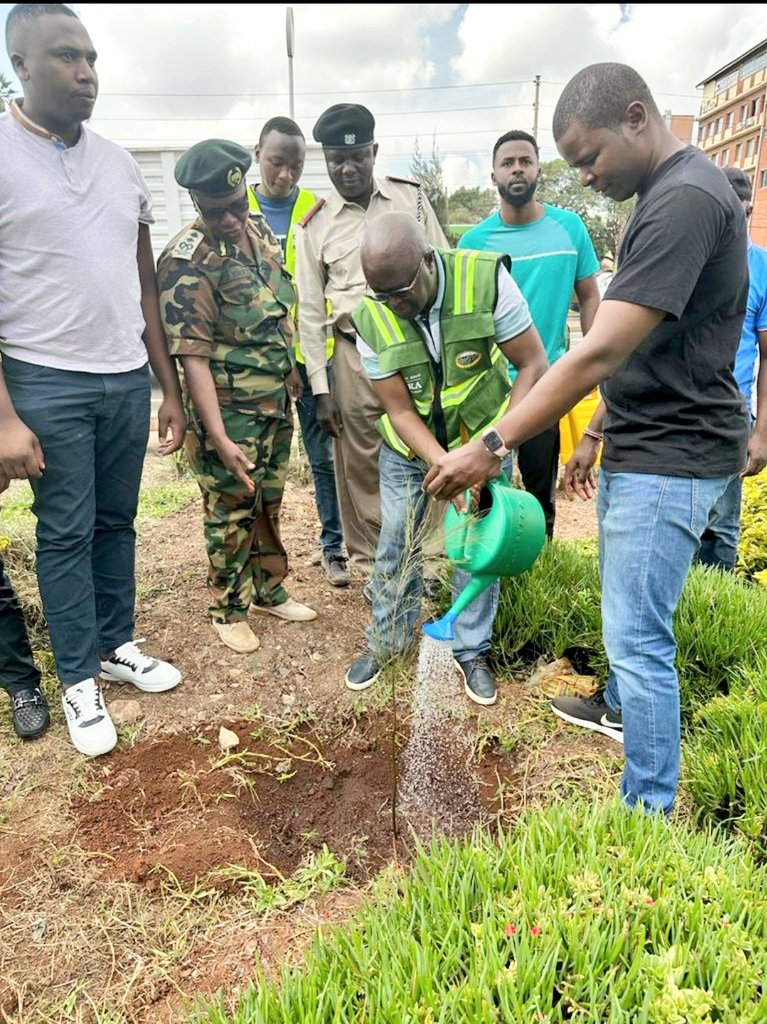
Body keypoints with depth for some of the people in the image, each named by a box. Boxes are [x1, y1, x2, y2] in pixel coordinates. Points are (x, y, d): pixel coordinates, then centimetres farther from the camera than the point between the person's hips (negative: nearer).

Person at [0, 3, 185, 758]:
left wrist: (170, 388, 10)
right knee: (66, 534, 5)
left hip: (128, 379, 5)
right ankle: (79, 680, 20)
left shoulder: (120, 163, 10)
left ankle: (116, 646, 30)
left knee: (116, 522, 13)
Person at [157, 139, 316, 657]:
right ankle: (229, 609, 24)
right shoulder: (187, 262, -18)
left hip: (277, 402, 7)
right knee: (231, 512, 6)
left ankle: (269, 590, 35)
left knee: (270, 503, 18)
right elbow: (193, 356, -22)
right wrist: (219, 439, -26)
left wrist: (291, 388, 14)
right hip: (230, 411, -7)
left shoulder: (261, 230, 4)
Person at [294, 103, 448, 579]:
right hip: (356, 356, 0)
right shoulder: (315, 225, 2)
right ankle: (370, 565, 22)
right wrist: (321, 388, -1)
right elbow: (310, 311, 3)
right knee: (360, 466, 6)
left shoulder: (411, 197, 5)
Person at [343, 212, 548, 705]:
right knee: (396, 546, 8)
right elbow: (400, 411, -16)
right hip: (409, 447, 1)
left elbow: (534, 365, -19)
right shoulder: (371, 319, -19)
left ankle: (473, 650, 26)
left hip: (481, 439, -1)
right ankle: (385, 640, 31)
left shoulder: (485, 280, -24)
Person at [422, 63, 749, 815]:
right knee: (625, 609, 24)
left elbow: (600, 354, -26)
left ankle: (650, 813, 10)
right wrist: (600, 435, 22)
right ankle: (619, 709, 47)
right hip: (639, 446, 10)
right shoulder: (662, 194, 13)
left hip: (670, 459, -10)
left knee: (639, 636, -5)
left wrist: (493, 447, -24)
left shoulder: (685, 199, -20)